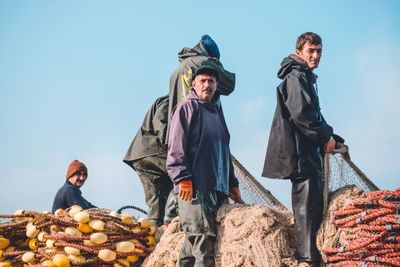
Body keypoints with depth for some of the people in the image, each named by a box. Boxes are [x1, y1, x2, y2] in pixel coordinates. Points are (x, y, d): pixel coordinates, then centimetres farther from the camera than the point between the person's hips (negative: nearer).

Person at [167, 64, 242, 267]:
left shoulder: (216, 112, 24)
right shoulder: (188, 107, 1)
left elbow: (224, 151, 28)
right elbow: (176, 146, -8)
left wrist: (232, 183, 23)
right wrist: (183, 178, -18)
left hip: (217, 188, 7)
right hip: (194, 187, -7)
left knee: (193, 242, 8)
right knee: (202, 239, -13)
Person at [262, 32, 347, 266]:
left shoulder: (307, 78, 24)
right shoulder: (296, 77, -8)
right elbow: (301, 113, -20)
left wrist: (333, 139, 13)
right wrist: (326, 136, -10)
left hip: (310, 150, 10)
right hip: (301, 151, -10)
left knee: (313, 205, 11)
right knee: (307, 205, -12)